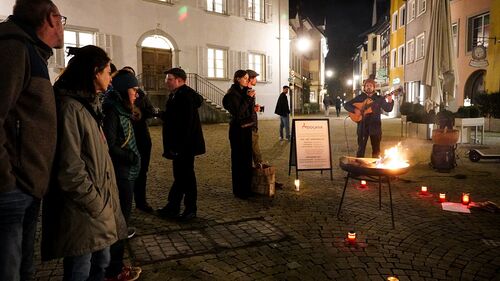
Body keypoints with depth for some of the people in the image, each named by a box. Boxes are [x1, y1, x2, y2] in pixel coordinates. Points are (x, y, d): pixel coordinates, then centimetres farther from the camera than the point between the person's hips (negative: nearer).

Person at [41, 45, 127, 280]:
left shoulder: (89, 105, 15)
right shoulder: (70, 107, -16)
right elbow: (69, 170, -22)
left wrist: (105, 203, 15)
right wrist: (97, 207, -16)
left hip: (99, 208, 9)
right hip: (82, 213, -9)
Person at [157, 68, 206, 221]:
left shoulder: (186, 96, -18)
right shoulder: (175, 95, 13)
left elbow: (187, 123, -24)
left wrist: (180, 146, -24)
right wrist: (163, 114, 3)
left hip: (185, 145, -10)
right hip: (178, 145, 10)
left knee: (186, 175, 1)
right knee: (180, 175, 16)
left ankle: (191, 209, 15)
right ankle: (172, 207, 27)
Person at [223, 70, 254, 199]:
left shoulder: (244, 91, 10)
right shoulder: (232, 94, -13)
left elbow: (249, 111, 12)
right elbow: (238, 113, -20)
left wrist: (251, 98, -4)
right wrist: (248, 98, -19)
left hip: (247, 128, 8)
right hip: (238, 129, -8)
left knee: (247, 158, 13)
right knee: (238, 159, -1)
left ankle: (246, 188, 24)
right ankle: (239, 191, 9)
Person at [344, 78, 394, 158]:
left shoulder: (379, 98, 7)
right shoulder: (359, 98, 6)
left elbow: (388, 109, 2)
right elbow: (346, 105, 4)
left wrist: (390, 101, -18)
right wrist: (354, 110, -13)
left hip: (375, 125, 1)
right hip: (363, 125, -1)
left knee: (376, 147, 5)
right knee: (361, 147, 0)